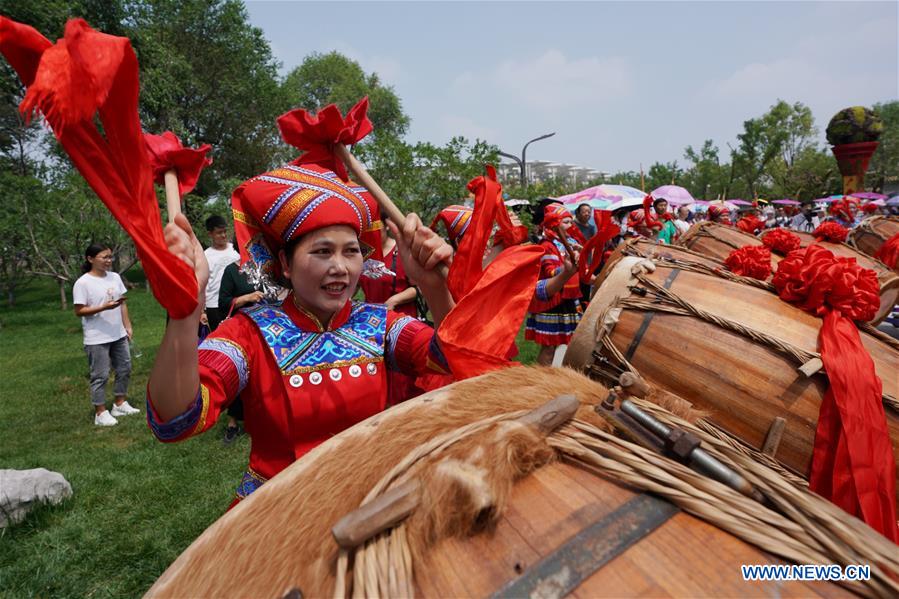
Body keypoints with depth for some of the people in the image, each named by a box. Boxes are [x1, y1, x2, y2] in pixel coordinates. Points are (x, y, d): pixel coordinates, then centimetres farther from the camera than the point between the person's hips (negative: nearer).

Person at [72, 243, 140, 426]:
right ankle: (100, 413, 14)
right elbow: (79, 311, -14)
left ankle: (120, 404, 30)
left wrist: (128, 326, 9)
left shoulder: (115, 277, 6)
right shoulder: (83, 283, -13)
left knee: (124, 369, 15)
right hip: (97, 339, -7)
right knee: (100, 375, 2)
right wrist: (104, 307, -26)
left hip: (119, 335, 7)